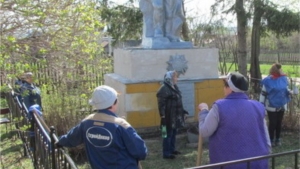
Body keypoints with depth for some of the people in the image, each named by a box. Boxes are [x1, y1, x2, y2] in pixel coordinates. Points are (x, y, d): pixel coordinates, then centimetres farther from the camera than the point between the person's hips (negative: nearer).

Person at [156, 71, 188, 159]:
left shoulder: (174, 87, 12)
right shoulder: (164, 89, -17)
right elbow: (161, 104, -20)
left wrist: (182, 111, 23)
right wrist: (163, 116, -24)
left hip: (176, 115, 9)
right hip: (169, 116, -9)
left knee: (173, 133, 17)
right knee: (168, 134, -3)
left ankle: (172, 149, 30)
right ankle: (166, 153, 6)